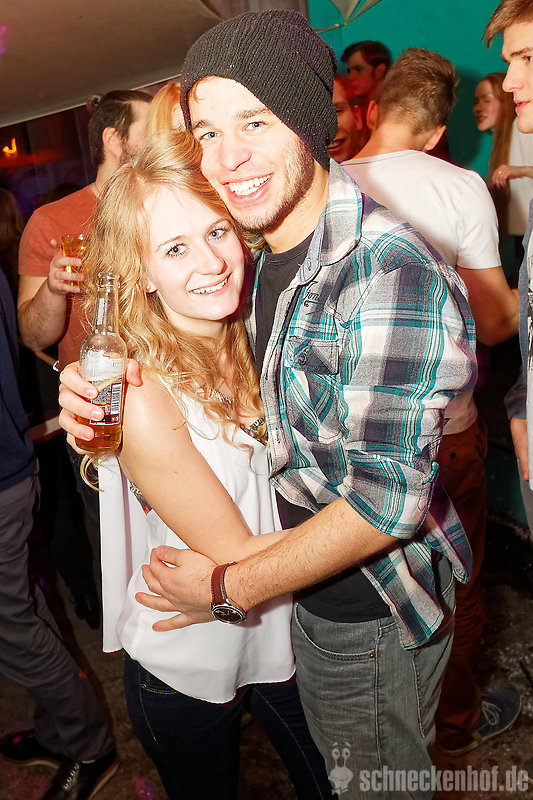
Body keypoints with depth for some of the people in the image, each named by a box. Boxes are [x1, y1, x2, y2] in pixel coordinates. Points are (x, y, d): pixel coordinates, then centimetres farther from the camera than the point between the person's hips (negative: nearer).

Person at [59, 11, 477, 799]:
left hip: (373, 610, -7)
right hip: (308, 593, 7)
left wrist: (231, 587, -17)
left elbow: (388, 498, -28)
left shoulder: (386, 268, -29)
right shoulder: (262, 252, 0)